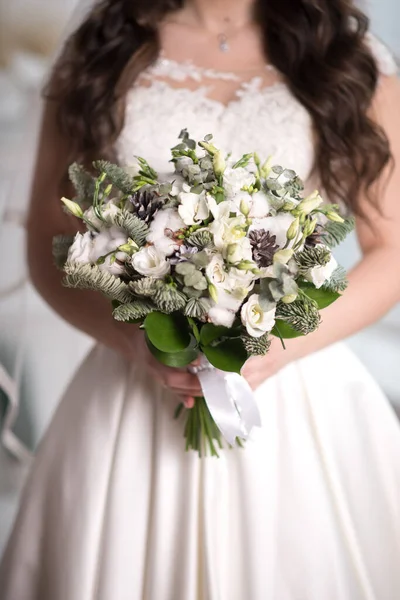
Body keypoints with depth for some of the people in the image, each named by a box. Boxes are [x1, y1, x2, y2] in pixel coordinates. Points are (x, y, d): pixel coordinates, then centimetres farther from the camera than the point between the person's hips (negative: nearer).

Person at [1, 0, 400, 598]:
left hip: (301, 395, 0)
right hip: (135, 390, 1)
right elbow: (48, 246, 5)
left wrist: (282, 347, -12)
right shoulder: (98, 54, 5)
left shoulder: (351, 56, 3)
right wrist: (134, 339, -13)